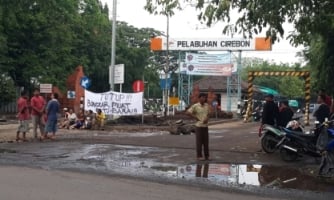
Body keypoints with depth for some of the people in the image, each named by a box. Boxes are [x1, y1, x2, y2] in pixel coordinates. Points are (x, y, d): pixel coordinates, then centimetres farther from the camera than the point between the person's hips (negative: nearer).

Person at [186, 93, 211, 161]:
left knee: (206, 141, 7)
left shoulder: (207, 105, 8)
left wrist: (207, 119, -4)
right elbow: (187, 112, -13)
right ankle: (199, 156, 6)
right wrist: (195, 118, -10)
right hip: (198, 126, -5)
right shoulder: (195, 106, -9)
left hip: (205, 125, 5)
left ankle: (207, 155, 14)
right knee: (199, 141, -1)